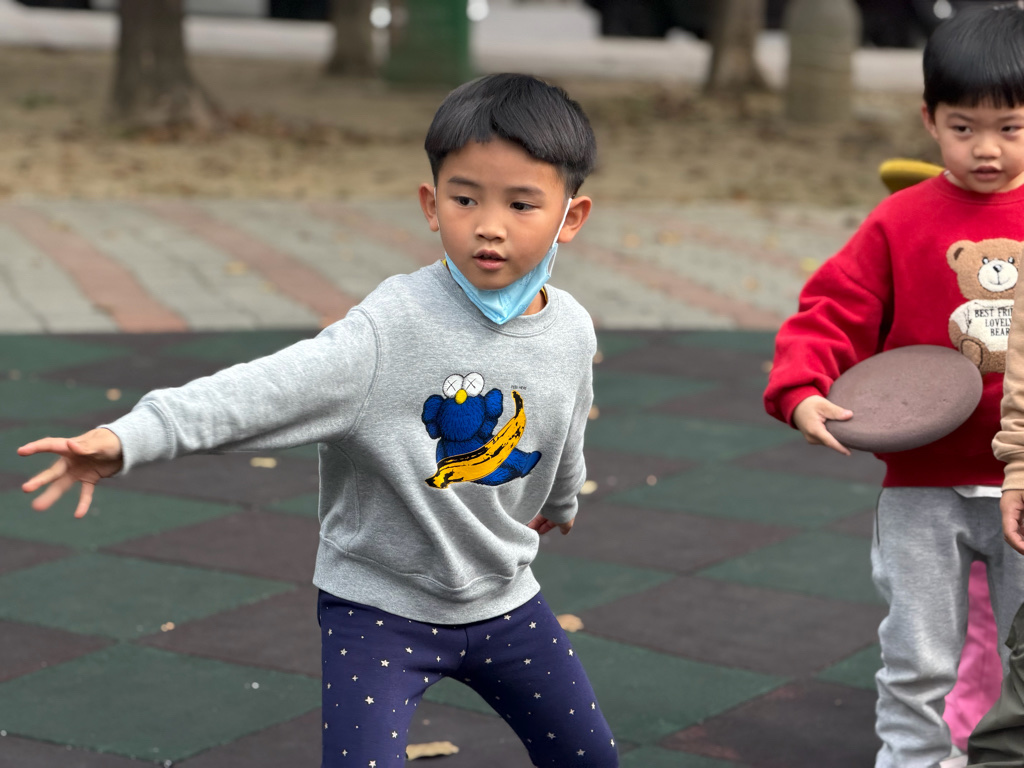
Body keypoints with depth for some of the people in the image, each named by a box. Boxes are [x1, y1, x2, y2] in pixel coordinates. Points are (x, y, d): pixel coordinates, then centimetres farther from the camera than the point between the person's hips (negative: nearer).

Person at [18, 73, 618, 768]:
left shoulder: (570, 331, -7)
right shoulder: (396, 327, -24)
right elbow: (269, 388, -37)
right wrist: (131, 436, -50)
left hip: (502, 599, 5)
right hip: (380, 604, -5)